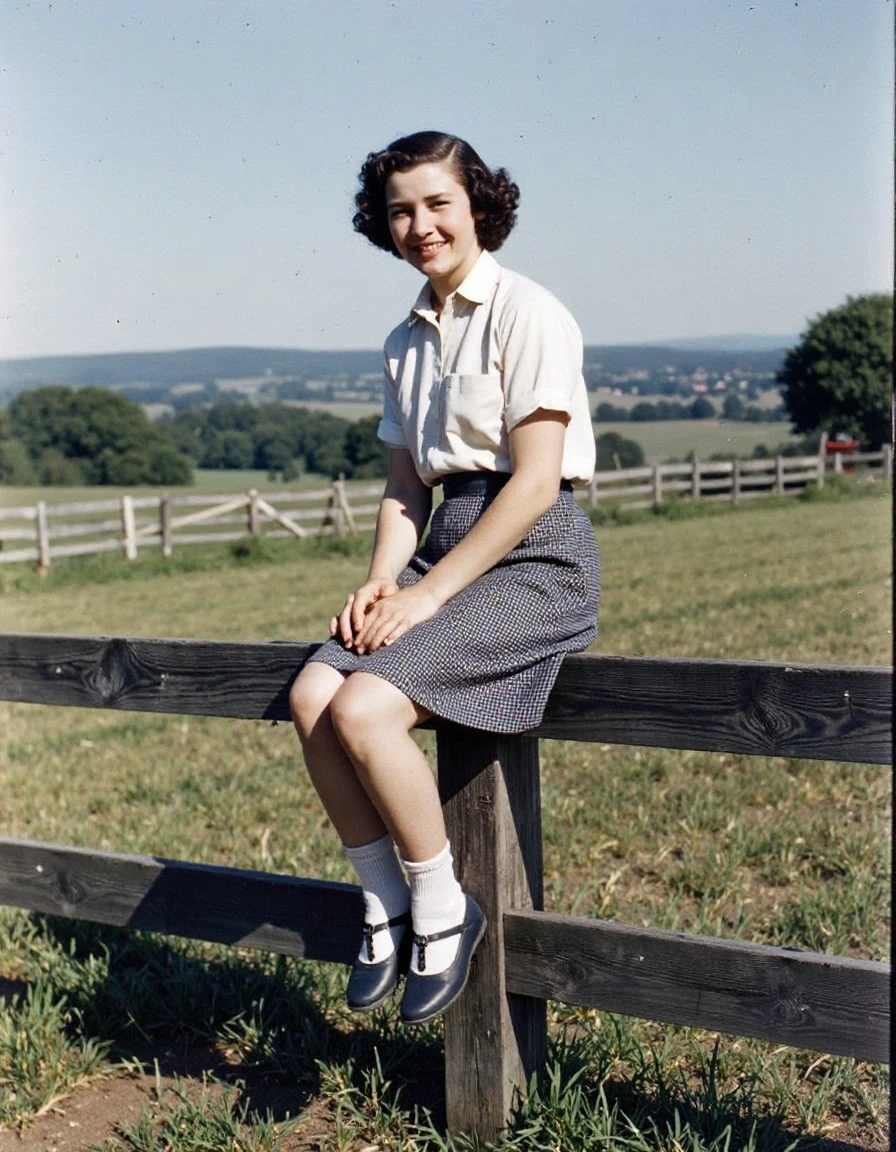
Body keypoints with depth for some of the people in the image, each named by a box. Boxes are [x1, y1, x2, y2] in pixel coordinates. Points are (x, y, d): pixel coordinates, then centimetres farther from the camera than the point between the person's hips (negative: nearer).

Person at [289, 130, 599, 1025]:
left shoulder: (526, 314, -9)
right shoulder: (407, 341, 14)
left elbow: (535, 482, -15)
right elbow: (406, 485, 15)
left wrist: (427, 594, -17)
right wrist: (381, 582, -4)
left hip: (535, 558, -7)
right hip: (444, 545, 7)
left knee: (364, 709, -25)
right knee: (311, 698, -15)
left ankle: (441, 910, -3)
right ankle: (384, 904, 1)